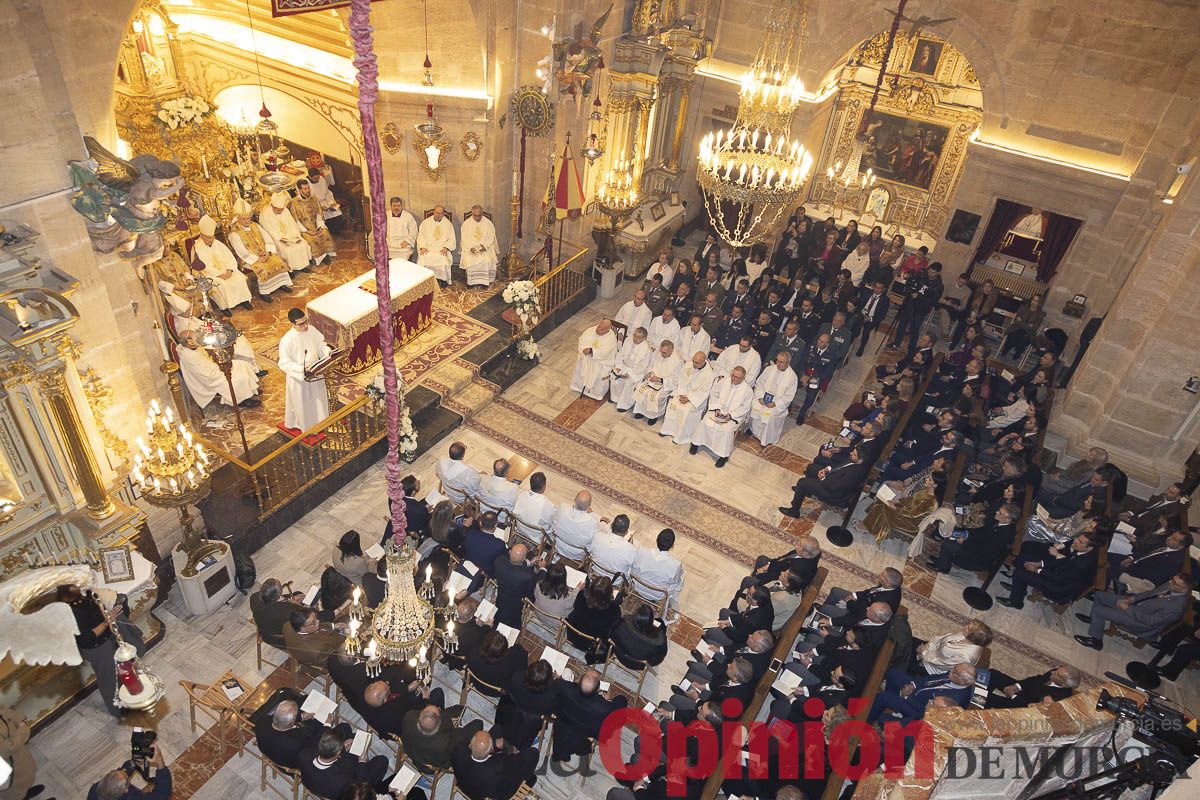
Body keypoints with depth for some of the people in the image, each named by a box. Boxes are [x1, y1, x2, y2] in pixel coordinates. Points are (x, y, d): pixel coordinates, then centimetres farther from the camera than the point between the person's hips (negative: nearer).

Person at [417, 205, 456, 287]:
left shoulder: (448, 224, 10)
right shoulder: (425, 222, 11)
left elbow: (451, 239, 7)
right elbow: (421, 236, 8)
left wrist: (446, 248, -12)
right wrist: (422, 247, -10)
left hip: (442, 249, -1)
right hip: (428, 248, 1)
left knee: (444, 259, -33)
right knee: (423, 259, -30)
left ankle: (443, 280, -19)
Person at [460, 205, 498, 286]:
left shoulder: (488, 223, 3)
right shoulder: (466, 224, 4)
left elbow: (491, 238, 1)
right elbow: (464, 239, 0)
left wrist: (484, 246, -17)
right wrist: (471, 248, -17)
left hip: (486, 248, 0)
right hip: (470, 249, 0)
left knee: (488, 260, -30)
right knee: (470, 260, -30)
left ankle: (487, 281, -16)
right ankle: (472, 282, -18)